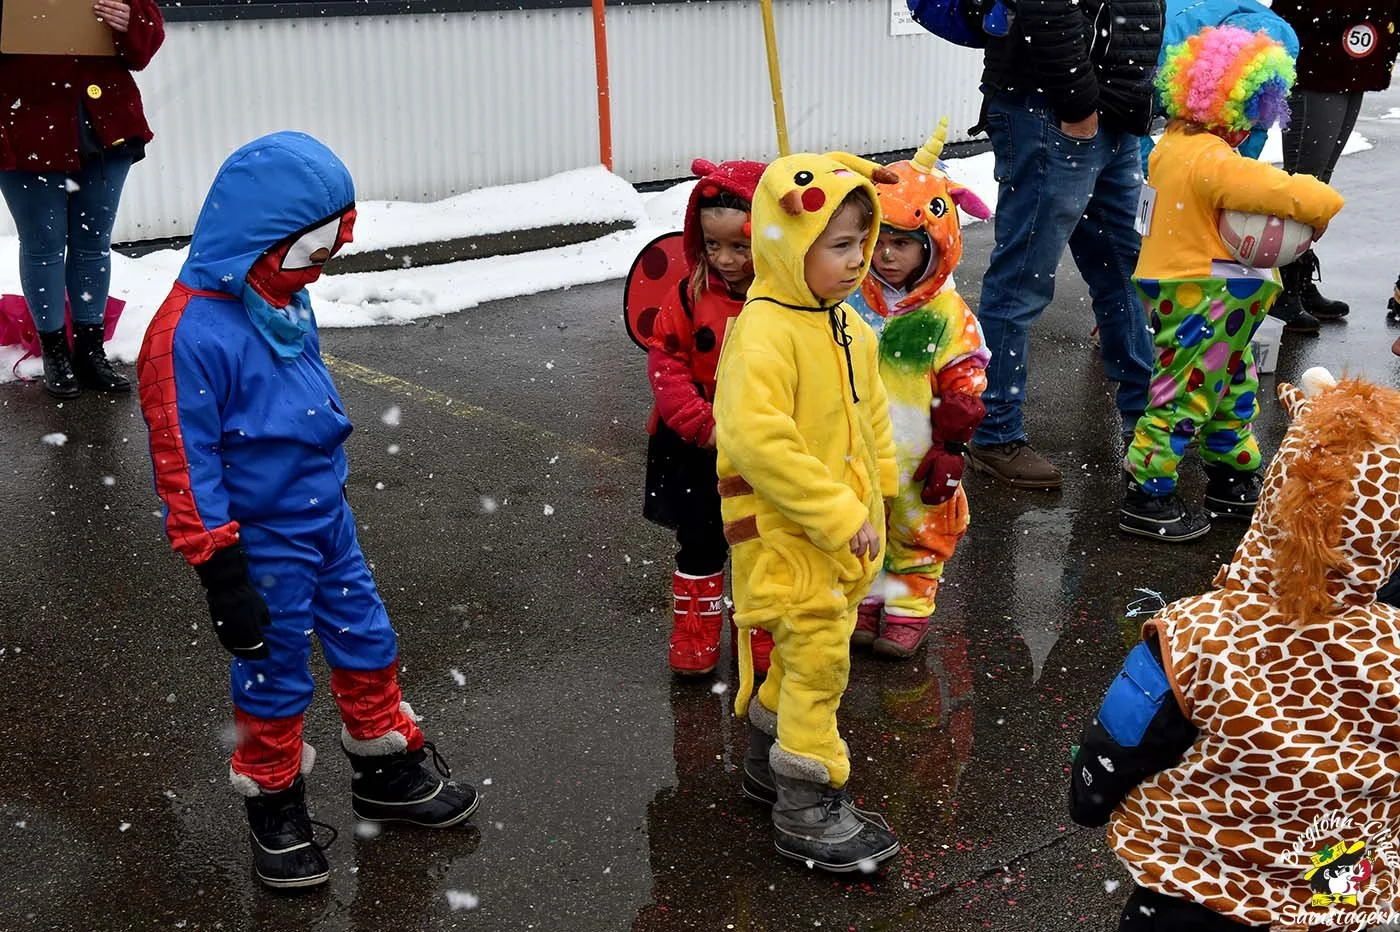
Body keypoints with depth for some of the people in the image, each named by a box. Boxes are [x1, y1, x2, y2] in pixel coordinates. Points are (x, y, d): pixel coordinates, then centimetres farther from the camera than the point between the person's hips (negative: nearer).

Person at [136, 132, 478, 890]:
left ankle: (389, 773, 38)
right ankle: (275, 809, 30)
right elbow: (186, 470, -22)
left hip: (327, 520, 8)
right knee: (274, 678, 9)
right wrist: (222, 579, -19)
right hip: (263, 543, -8)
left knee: (365, 643, 18)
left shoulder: (286, 301, 1)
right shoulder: (190, 334, -25)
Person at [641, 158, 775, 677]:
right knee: (699, 545, 15)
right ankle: (695, 632, 33)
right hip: (699, 452, 1)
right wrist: (704, 424, -19)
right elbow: (665, 361, -10)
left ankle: (763, 632, 36)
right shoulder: (692, 297, -8)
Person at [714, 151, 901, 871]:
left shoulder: (848, 326, 7)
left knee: (807, 655, 20)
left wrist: (875, 497, 16)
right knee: (817, 660, -3)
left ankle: (768, 760, 40)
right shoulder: (763, 332, -23)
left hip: (844, 534, 9)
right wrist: (838, 515, -27)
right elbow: (756, 439, -32)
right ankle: (810, 812, 11)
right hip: (787, 536, -9)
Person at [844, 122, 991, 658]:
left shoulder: (946, 314, -9)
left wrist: (951, 449, -8)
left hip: (916, 454, -2)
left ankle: (909, 609, 27)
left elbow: (965, 383, -6)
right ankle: (865, 600, 31)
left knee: (919, 533, 12)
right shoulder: (850, 299, -3)